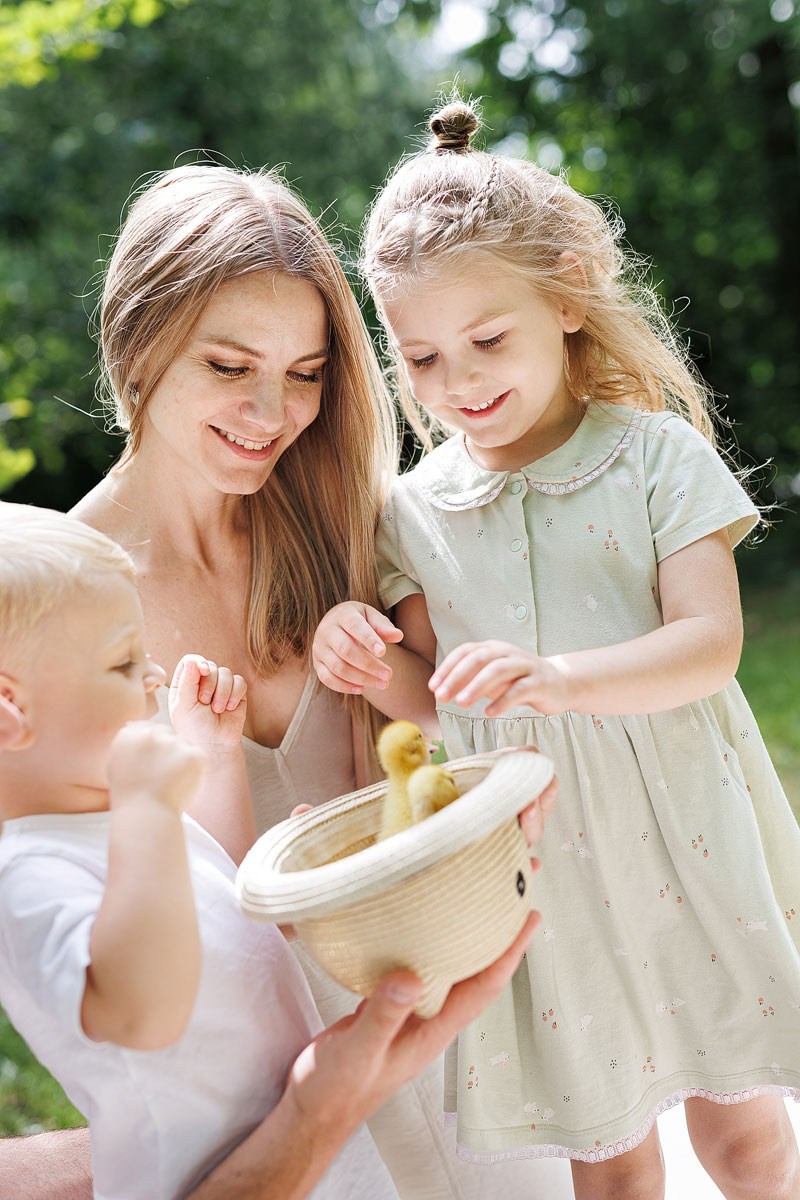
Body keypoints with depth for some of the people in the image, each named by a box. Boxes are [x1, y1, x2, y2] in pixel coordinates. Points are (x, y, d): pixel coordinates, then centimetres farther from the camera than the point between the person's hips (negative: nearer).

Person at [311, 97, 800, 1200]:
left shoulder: (654, 454, -5)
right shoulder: (414, 510, 2)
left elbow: (711, 644, -14)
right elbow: (435, 703, 6)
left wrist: (563, 676, -30)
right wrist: (375, 665, -16)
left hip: (676, 831, -1)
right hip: (526, 853, 2)